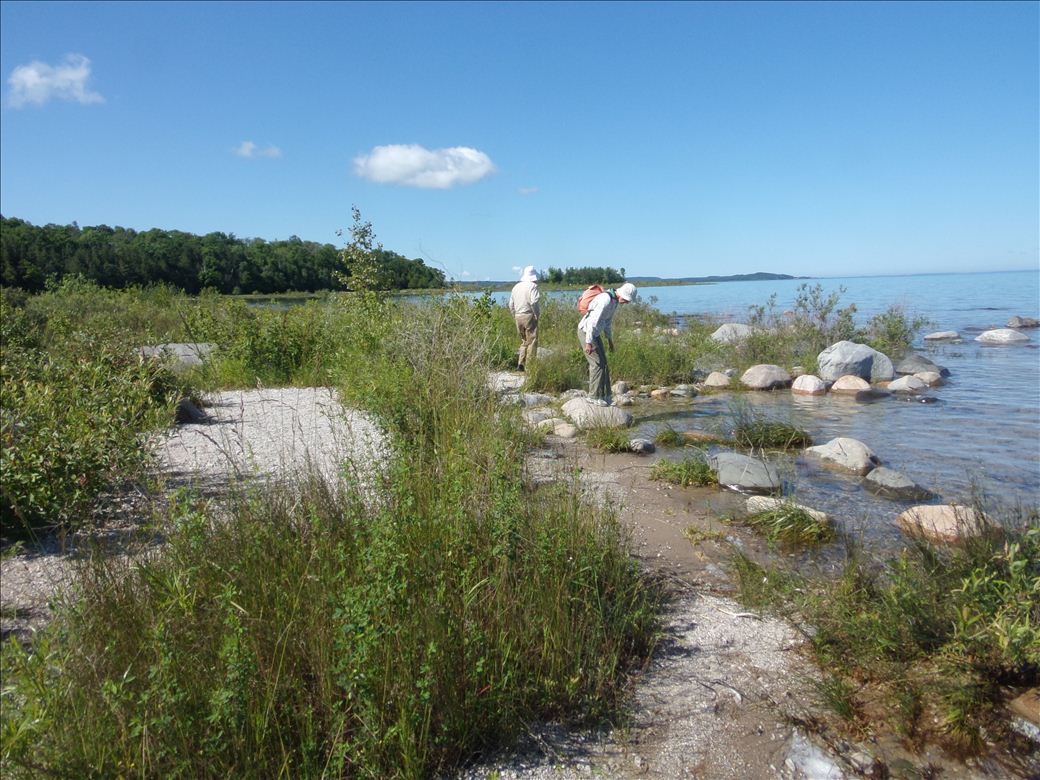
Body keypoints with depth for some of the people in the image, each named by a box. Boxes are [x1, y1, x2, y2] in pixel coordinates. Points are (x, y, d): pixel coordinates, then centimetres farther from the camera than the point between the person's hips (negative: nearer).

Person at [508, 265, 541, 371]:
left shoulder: (516, 286, 14)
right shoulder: (532, 286, -7)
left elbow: (511, 305, 13)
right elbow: (534, 302, -18)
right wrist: (536, 315, -7)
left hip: (518, 317, 7)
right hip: (529, 316, -7)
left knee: (524, 341, 17)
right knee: (532, 341, 1)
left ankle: (520, 364, 9)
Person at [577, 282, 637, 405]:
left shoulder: (615, 300, 6)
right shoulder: (606, 300, -26)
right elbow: (593, 321, -28)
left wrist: (610, 338, 21)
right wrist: (588, 343, -28)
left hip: (595, 333, 10)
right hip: (586, 332, -10)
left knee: (602, 363, 9)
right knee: (597, 364, -9)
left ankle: (605, 395, 14)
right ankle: (595, 396, -1)